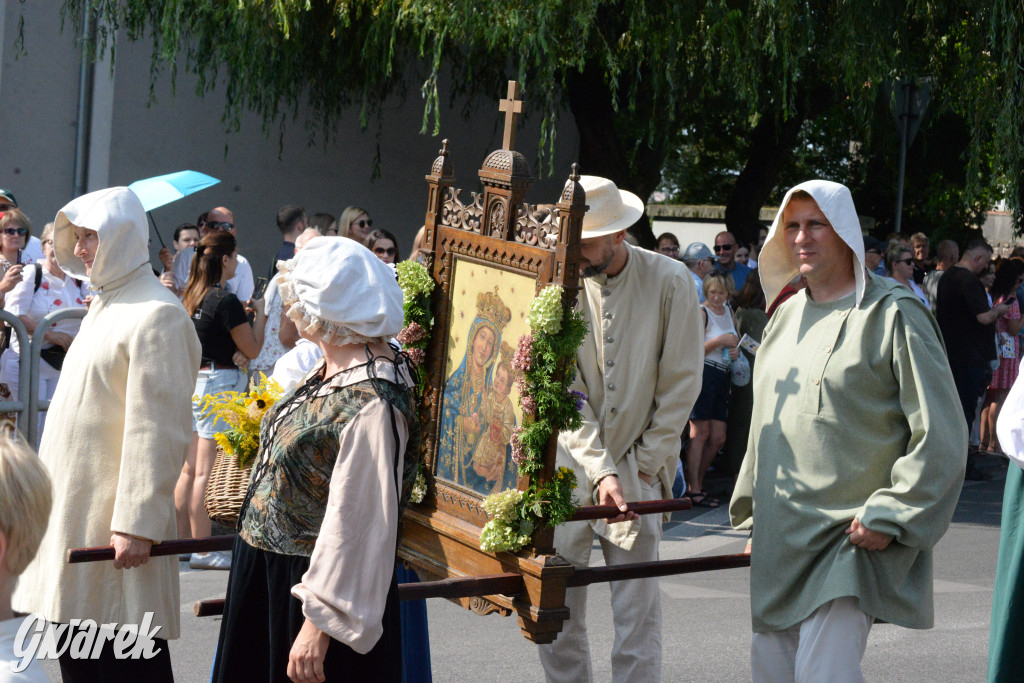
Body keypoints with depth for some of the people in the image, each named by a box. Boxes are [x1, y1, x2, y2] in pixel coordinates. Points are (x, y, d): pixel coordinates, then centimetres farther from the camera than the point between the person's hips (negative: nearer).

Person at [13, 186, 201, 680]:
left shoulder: (155, 315, -14)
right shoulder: (104, 306, 17)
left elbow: (157, 430, -20)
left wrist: (137, 524, -23)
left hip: (113, 516, -9)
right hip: (74, 506, 9)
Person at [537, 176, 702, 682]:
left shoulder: (670, 283, -7)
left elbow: (681, 384, -2)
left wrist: (645, 465, -3)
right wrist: (599, 470, -16)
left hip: (638, 468, -1)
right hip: (569, 464, 1)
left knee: (637, 612, -2)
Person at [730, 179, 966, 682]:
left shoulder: (893, 315, -8)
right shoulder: (786, 317, 14)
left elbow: (940, 437, -11)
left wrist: (888, 517, -15)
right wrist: (753, 516, 20)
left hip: (850, 543, -7)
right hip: (779, 544, 7)